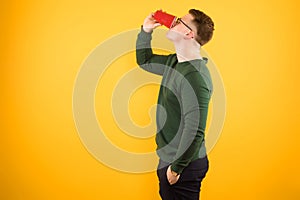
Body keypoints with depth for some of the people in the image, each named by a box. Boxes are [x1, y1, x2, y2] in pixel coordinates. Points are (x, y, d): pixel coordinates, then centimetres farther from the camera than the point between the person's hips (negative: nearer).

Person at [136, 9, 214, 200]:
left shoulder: (195, 76, -25)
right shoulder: (174, 62, 4)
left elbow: (194, 131, -27)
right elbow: (144, 60, 23)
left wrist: (176, 167, -19)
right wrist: (146, 31, 8)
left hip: (184, 163, -9)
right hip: (169, 157, 9)